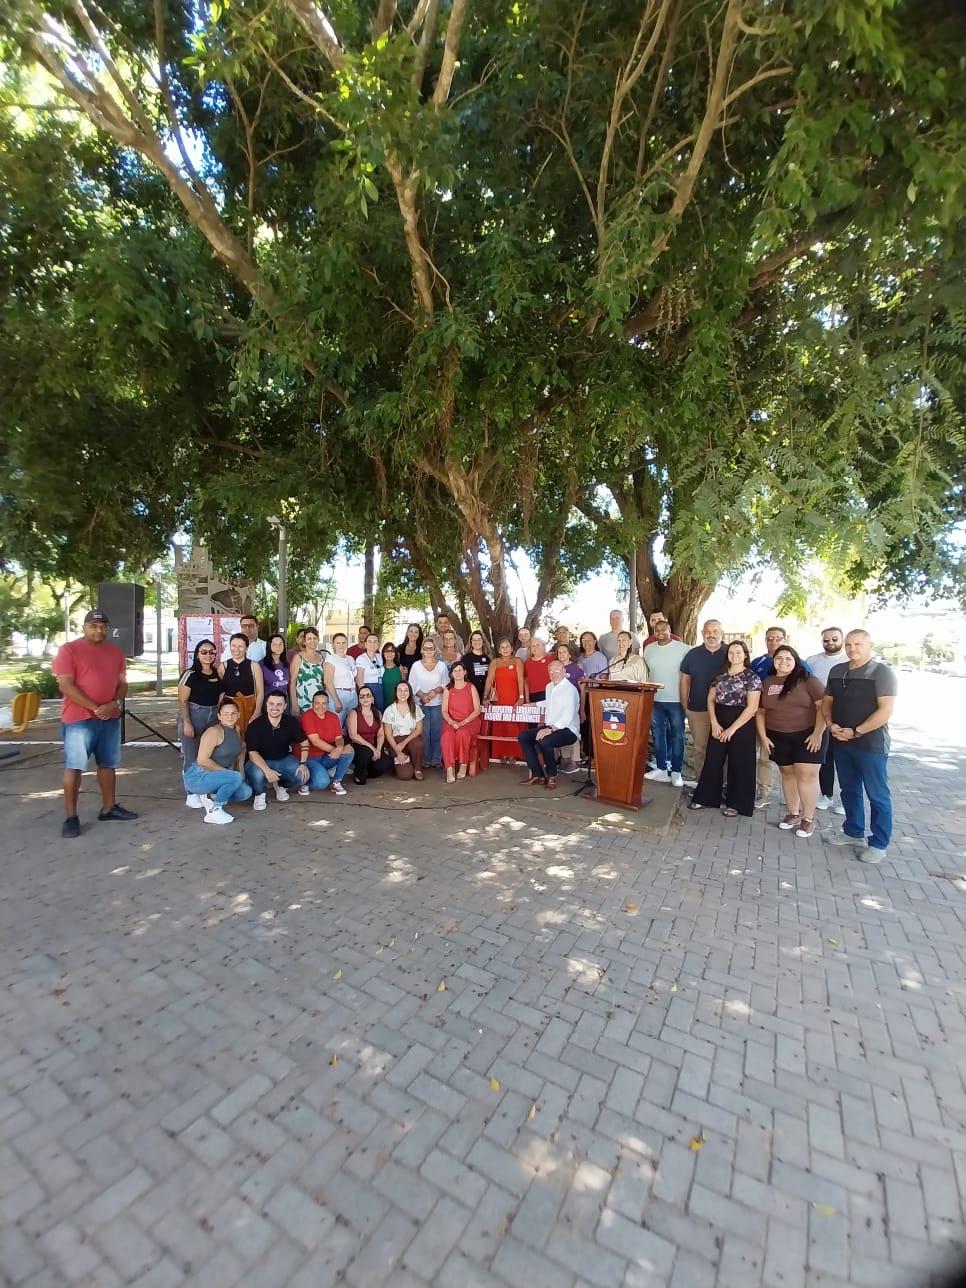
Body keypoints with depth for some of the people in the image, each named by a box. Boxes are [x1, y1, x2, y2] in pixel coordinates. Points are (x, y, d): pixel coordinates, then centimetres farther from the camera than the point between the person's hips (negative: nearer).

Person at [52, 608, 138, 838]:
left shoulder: (115, 652, 10)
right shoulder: (68, 650, -6)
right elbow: (65, 686, -13)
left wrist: (116, 704, -10)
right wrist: (95, 708, -18)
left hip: (111, 718, 5)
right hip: (79, 719, -5)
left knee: (108, 764, 11)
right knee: (74, 766, -2)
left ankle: (109, 808, 21)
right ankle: (70, 816, 6)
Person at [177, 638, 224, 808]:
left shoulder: (217, 674, 9)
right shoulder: (190, 674, -7)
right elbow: (182, 701, -9)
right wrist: (186, 723, -15)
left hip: (213, 717, 5)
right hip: (193, 715, -5)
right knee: (192, 757, 0)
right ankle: (191, 795, 11)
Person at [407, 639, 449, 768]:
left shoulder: (441, 665, 7)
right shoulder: (416, 665, 5)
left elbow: (446, 684, 4)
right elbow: (412, 685, 1)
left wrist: (436, 691, -13)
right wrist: (422, 695, -13)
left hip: (437, 703, 1)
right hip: (421, 704, -1)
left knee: (436, 731, 0)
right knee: (424, 732, -2)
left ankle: (436, 759, 8)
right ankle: (425, 760, 7)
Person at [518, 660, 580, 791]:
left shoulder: (569, 689, -15)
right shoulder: (549, 687, 12)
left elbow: (568, 717, -24)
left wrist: (551, 729, -30)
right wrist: (545, 726, 13)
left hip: (567, 729, -9)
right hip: (550, 727, 9)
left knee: (544, 741, -33)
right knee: (523, 737, -4)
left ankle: (551, 776, -8)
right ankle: (537, 775, -2)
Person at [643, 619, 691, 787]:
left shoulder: (682, 648, -7)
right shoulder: (648, 649, 6)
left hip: (676, 700, -4)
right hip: (655, 699, 4)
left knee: (677, 736, 4)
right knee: (658, 735, 9)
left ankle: (676, 772, 13)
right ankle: (661, 769, 19)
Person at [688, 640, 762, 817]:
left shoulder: (752, 677, -7)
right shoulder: (720, 675, 8)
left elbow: (752, 707, -12)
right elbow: (710, 700, 7)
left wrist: (732, 729, -14)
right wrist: (714, 723, -6)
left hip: (742, 725, -4)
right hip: (719, 724, 4)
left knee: (739, 764, 5)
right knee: (712, 761, 7)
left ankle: (735, 804, 18)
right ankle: (705, 798, 18)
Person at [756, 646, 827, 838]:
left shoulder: (808, 680, -7)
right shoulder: (766, 683, 6)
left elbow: (823, 707, -10)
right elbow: (760, 712, 10)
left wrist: (818, 733, -16)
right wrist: (763, 736, 3)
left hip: (807, 735, -4)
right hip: (778, 737, 4)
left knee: (806, 775, -4)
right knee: (788, 774, 12)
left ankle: (808, 819, 10)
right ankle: (793, 813, 25)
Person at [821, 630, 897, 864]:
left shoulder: (882, 672, -10)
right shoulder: (837, 670, 8)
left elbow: (886, 710, -17)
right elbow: (827, 701, 14)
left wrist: (856, 732, -19)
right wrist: (830, 724, -4)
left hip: (871, 744, -6)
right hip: (841, 742, 6)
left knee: (877, 795, 4)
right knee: (849, 790, 17)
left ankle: (879, 844, 16)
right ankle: (853, 832, 32)